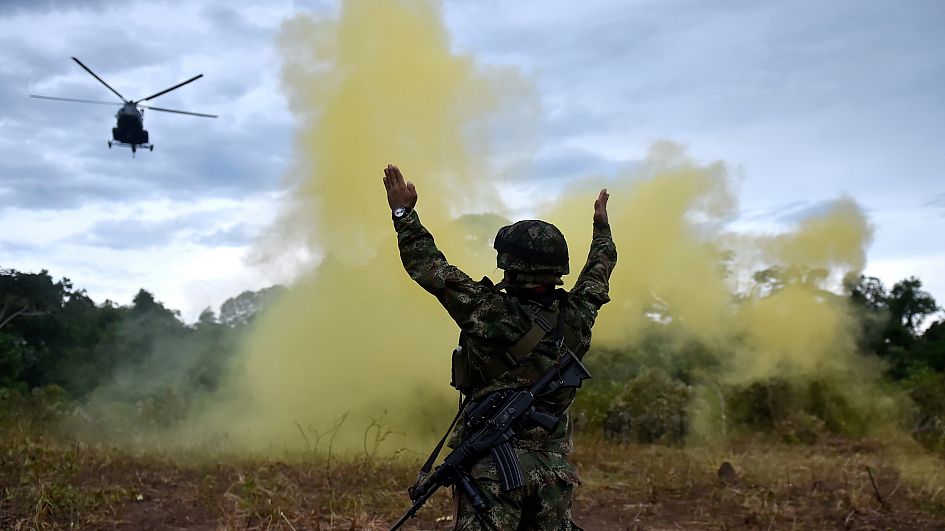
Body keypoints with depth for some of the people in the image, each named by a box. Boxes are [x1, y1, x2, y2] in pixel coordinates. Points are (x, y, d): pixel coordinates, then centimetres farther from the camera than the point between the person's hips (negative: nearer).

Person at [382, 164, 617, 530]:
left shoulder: (489, 314, -15)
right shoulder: (576, 318, 0)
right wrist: (602, 225, 39)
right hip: (554, 468, 5)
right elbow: (598, 273, 21)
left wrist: (403, 212, 4)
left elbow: (429, 267, -7)